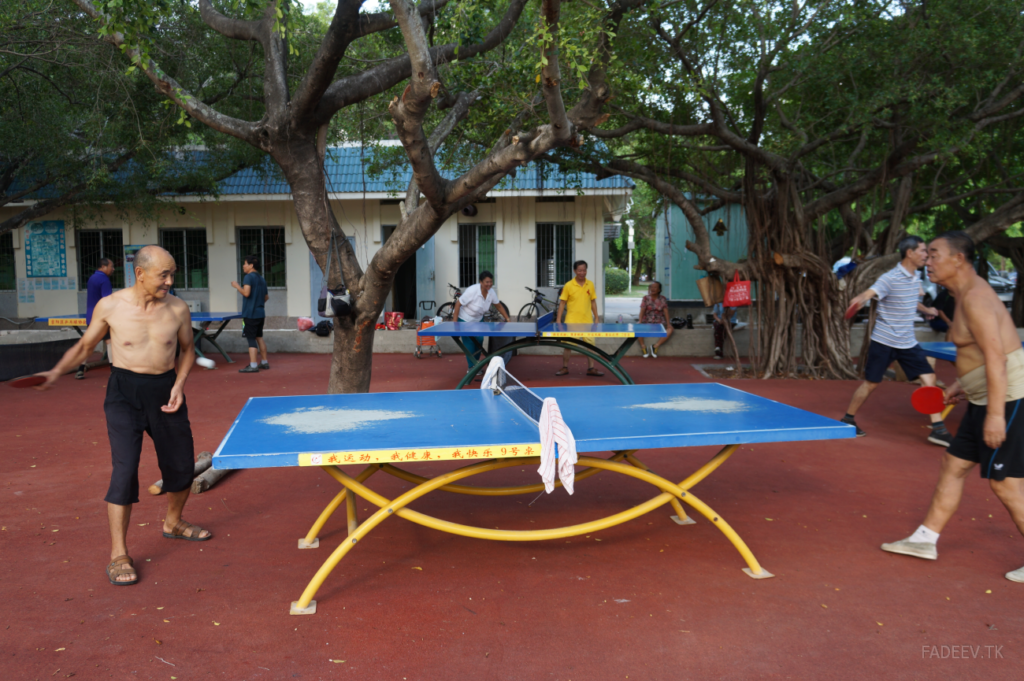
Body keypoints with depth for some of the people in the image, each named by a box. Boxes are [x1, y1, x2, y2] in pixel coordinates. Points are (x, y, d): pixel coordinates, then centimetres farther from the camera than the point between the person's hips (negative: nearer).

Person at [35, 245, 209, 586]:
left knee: (182, 465, 12)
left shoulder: (177, 309, -5)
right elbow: (85, 344, 6)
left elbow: (187, 349, 10)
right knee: (125, 469, -14)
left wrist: (179, 385, -4)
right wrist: (57, 371, -8)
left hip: (165, 391, 3)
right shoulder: (110, 307, -9)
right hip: (124, 392, -3)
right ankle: (118, 555, -4)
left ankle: (172, 523, 40)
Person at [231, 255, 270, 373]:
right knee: (259, 337, 17)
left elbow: (246, 293, -23)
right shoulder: (262, 279, 14)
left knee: (251, 339, -7)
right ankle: (264, 362, 21)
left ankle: (253, 366, -8)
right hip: (260, 313, 8)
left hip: (250, 314, -8)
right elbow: (266, 297, 20)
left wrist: (237, 286, -9)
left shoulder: (249, 277, -11)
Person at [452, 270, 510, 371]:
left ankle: (476, 364, 24)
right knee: (469, 343, -7)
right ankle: (471, 368, 5)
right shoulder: (472, 291, -32)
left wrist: (507, 318, 0)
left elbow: (499, 306, 4)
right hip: (464, 319, -6)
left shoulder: (491, 292, -12)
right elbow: (458, 303, -25)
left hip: (478, 319, 6)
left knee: (479, 342, 6)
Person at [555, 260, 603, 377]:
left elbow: (593, 302, 11)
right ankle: (565, 368, 16)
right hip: (571, 321, -3)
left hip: (587, 321, 3)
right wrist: (558, 320, -6)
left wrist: (596, 318, 9)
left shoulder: (590, 284, 4)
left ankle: (591, 368, 13)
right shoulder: (568, 286, -5)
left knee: (590, 344, 4)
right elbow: (562, 303, -2)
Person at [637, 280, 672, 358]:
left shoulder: (663, 299, 5)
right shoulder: (646, 298, 3)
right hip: (647, 322, 0)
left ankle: (656, 346, -19)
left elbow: (666, 311, -2)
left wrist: (668, 323, -15)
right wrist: (640, 322, -22)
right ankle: (643, 347, -15)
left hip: (659, 323, 1)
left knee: (670, 329, -28)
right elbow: (642, 311, -6)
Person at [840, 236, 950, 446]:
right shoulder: (890, 278, -17)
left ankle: (937, 429, 7)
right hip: (884, 341, -7)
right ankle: (847, 419, 21)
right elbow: (869, 293, -36)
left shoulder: (916, 278, 7)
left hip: (908, 342, 7)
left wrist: (925, 310, 18)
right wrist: (858, 300, -56)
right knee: (871, 383, 2)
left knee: (929, 378, -1)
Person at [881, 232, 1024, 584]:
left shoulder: (975, 298, -19)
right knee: (953, 466, 13)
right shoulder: (966, 295, 13)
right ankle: (925, 539, 22)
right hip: (984, 399, 11)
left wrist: (996, 414, -28)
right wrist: (964, 383, 21)